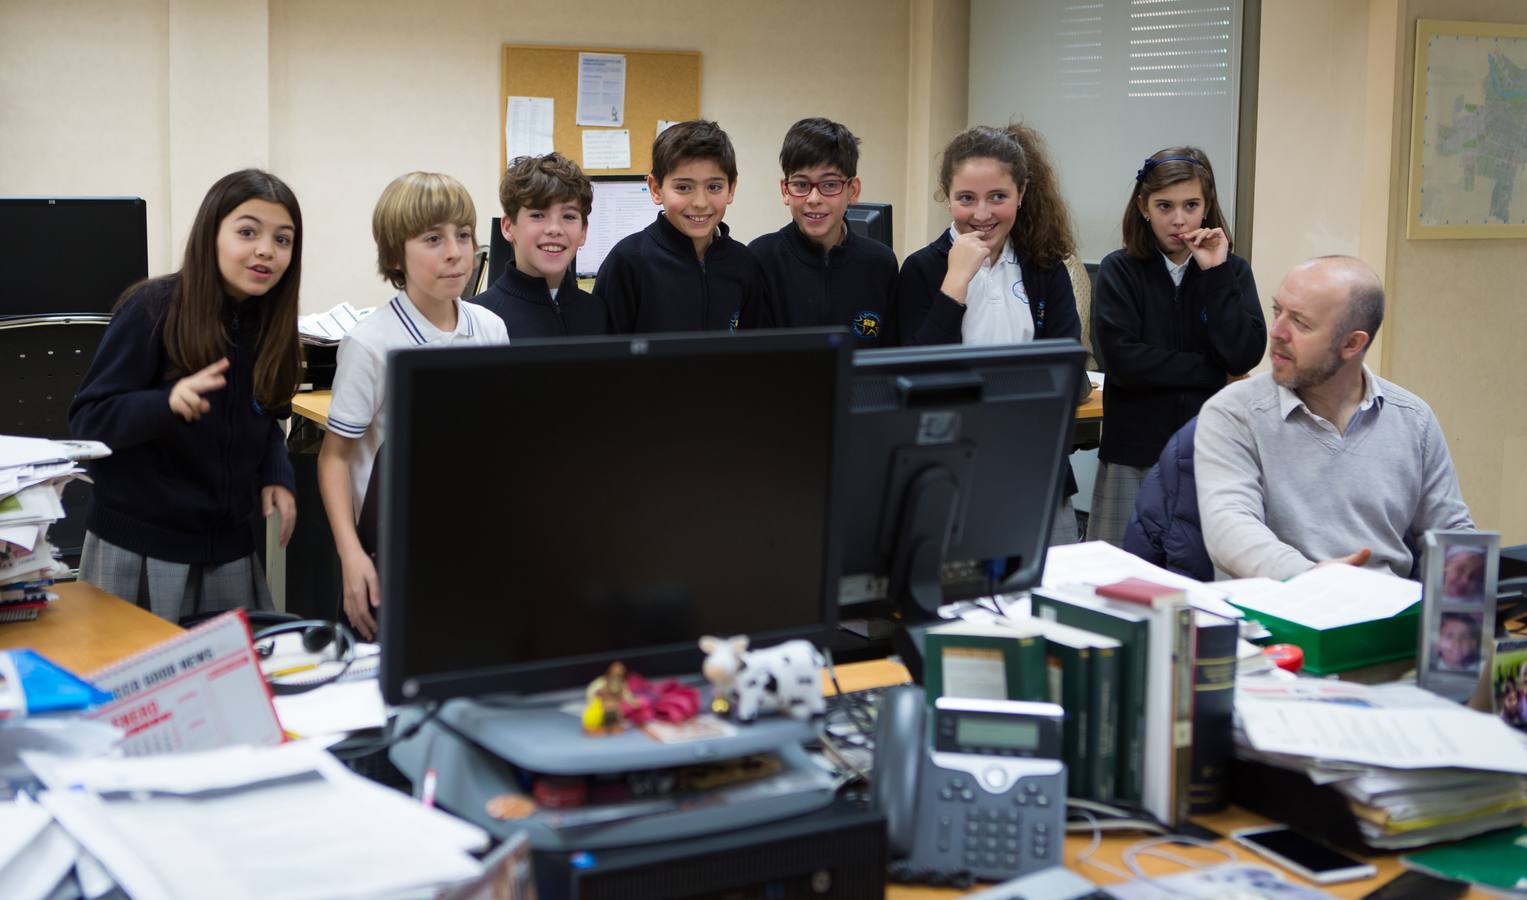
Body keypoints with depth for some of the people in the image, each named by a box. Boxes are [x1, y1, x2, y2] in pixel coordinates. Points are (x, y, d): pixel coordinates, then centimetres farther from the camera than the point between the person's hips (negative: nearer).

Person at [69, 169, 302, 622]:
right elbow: (87, 420, -15)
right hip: (140, 547, -5)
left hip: (229, 546, 5)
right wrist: (170, 402, -33)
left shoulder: (269, 323, 3)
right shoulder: (153, 309, -14)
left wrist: (277, 476, -4)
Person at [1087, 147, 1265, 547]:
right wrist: (1211, 369, -9)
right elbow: (1121, 360, -13)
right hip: (1135, 450, -1)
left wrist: (1216, 274, -9)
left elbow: (1245, 356, -8)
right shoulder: (1119, 271, 0)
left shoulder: (1232, 271, 6)